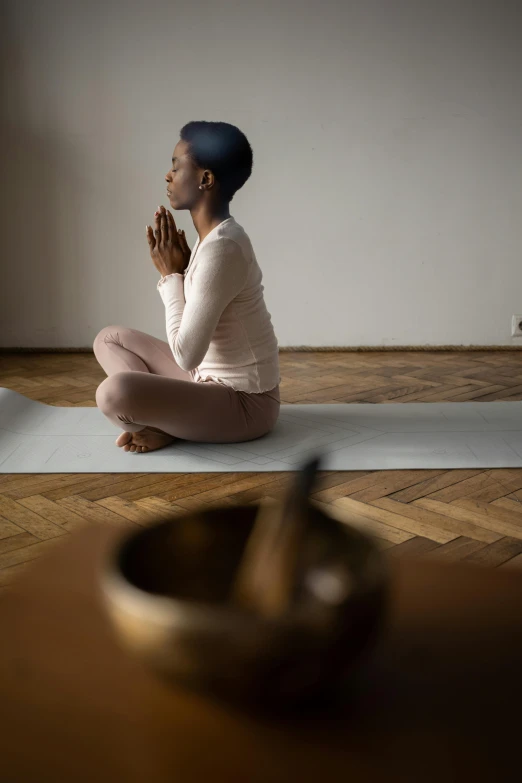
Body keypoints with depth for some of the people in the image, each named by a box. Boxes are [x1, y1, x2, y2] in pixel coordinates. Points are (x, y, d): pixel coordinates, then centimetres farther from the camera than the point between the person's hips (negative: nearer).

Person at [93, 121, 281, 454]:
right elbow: (194, 335, 12)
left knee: (115, 392, -33)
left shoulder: (221, 249, -25)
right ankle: (164, 421, -1)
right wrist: (178, 271, -2)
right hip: (217, 381, 10)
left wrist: (171, 275, -14)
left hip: (244, 403, -10)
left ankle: (165, 428, -3)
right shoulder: (215, 237, 6)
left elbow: (186, 354, -24)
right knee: (110, 338, 15)